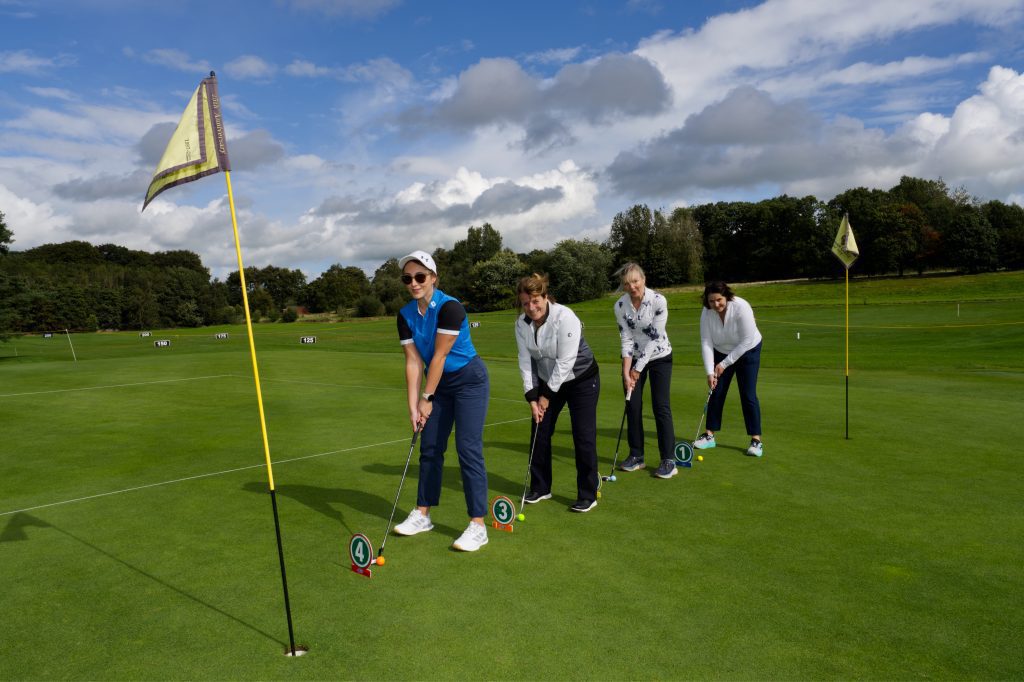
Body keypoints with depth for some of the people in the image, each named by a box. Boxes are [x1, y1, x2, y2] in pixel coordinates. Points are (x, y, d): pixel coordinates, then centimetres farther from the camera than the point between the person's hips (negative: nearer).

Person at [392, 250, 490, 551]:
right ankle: (422, 515, 24)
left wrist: (427, 398, -16)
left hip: (470, 381, -7)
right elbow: (413, 361, -5)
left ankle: (478, 526, -3)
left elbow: (439, 356, -21)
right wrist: (413, 406, -10)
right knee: (429, 447, 10)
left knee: (468, 448, -10)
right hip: (440, 383, 7)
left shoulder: (450, 307, -23)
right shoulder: (406, 315, -3)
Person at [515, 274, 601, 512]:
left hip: (581, 379, -6)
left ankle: (588, 495, 9)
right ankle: (540, 488, 23)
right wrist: (532, 397, -13)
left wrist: (547, 395, -20)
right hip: (549, 382, 6)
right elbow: (526, 362, -5)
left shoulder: (565, 318, -27)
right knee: (539, 432, 6)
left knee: (583, 436, -6)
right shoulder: (521, 324, -9)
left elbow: (565, 362, -26)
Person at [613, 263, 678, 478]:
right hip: (633, 359, 3)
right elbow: (626, 339, -10)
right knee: (633, 406, 3)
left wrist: (638, 369, -18)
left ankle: (669, 460, 1)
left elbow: (654, 338, -20)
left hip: (659, 357, -3)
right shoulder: (620, 305, -11)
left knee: (661, 406, -6)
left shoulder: (659, 301, -21)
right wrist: (626, 372, -17)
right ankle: (636, 455, 16)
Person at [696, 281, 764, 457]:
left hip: (747, 352, -4)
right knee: (716, 393, 3)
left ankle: (756, 440, 0)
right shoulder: (707, 312, -19)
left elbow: (747, 341, -26)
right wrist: (710, 372, -25)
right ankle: (709, 435, 13)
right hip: (721, 353, 4)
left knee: (748, 395, -8)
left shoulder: (741, 307, -30)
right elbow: (706, 343, -17)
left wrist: (724, 364, -22)